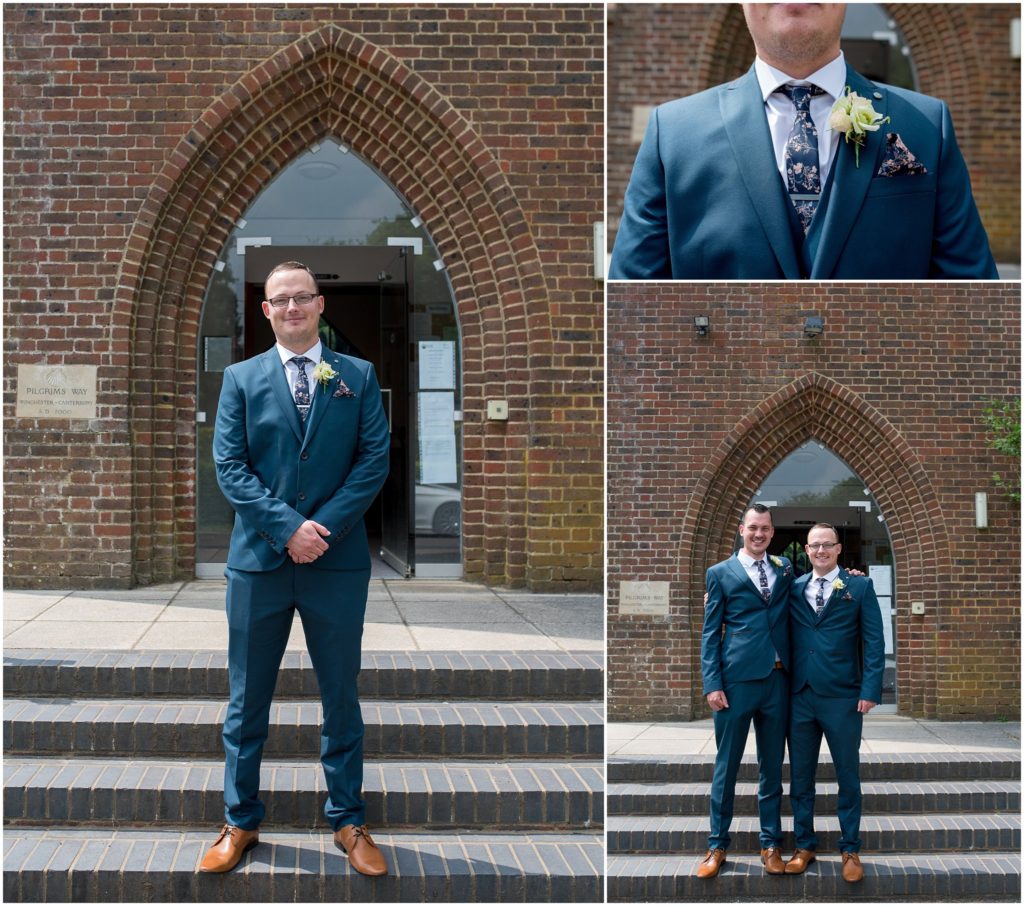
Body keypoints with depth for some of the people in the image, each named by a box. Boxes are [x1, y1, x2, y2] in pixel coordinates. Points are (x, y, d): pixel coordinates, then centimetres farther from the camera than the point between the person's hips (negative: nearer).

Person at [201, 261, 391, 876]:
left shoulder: (359, 377, 5)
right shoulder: (241, 379, 6)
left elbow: (376, 459, -2)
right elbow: (230, 465, -2)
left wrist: (324, 526, -14)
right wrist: (287, 526, -14)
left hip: (339, 561, 0)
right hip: (259, 561, 0)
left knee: (341, 694, 9)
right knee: (248, 699, 8)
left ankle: (349, 821, 21)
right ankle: (241, 822, 21)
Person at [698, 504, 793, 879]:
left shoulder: (784, 568, 13)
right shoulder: (721, 573, 3)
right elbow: (710, 634, 1)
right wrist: (712, 684, -8)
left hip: (778, 680, 3)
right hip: (737, 679, -3)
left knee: (772, 765, 10)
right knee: (727, 765, 4)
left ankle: (771, 843, 21)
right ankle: (717, 845, 14)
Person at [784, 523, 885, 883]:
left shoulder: (860, 587, 1)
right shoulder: (794, 588, 9)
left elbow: (874, 641, -3)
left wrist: (870, 690, -10)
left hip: (843, 697, -3)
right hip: (800, 696, 3)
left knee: (848, 776, 6)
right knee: (800, 776, 9)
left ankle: (850, 850, 16)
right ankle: (804, 846, 21)